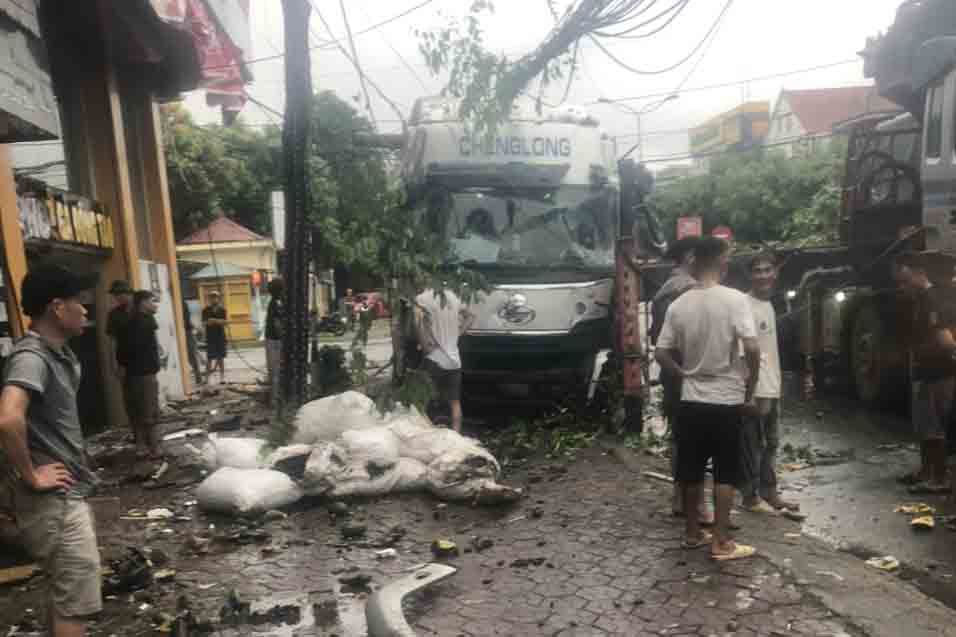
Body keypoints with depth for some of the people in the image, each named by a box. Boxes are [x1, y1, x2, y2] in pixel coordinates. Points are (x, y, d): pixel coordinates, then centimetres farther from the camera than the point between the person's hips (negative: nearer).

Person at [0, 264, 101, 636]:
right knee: (76, 605, 2)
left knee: (66, 596, 22)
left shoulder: (58, 353, 8)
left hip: (69, 495, 9)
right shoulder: (31, 357, -20)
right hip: (54, 502, -9)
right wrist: (30, 476, -25)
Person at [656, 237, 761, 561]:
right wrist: (750, 391, -5)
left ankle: (692, 533, 26)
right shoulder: (735, 299, -12)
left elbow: (661, 354, 1)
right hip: (727, 400, -4)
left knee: (692, 471, 14)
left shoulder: (678, 305, 0)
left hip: (691, 400, 4)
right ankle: (721, 542, 12)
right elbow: (752, 349, -17)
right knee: (725, 474, 6)